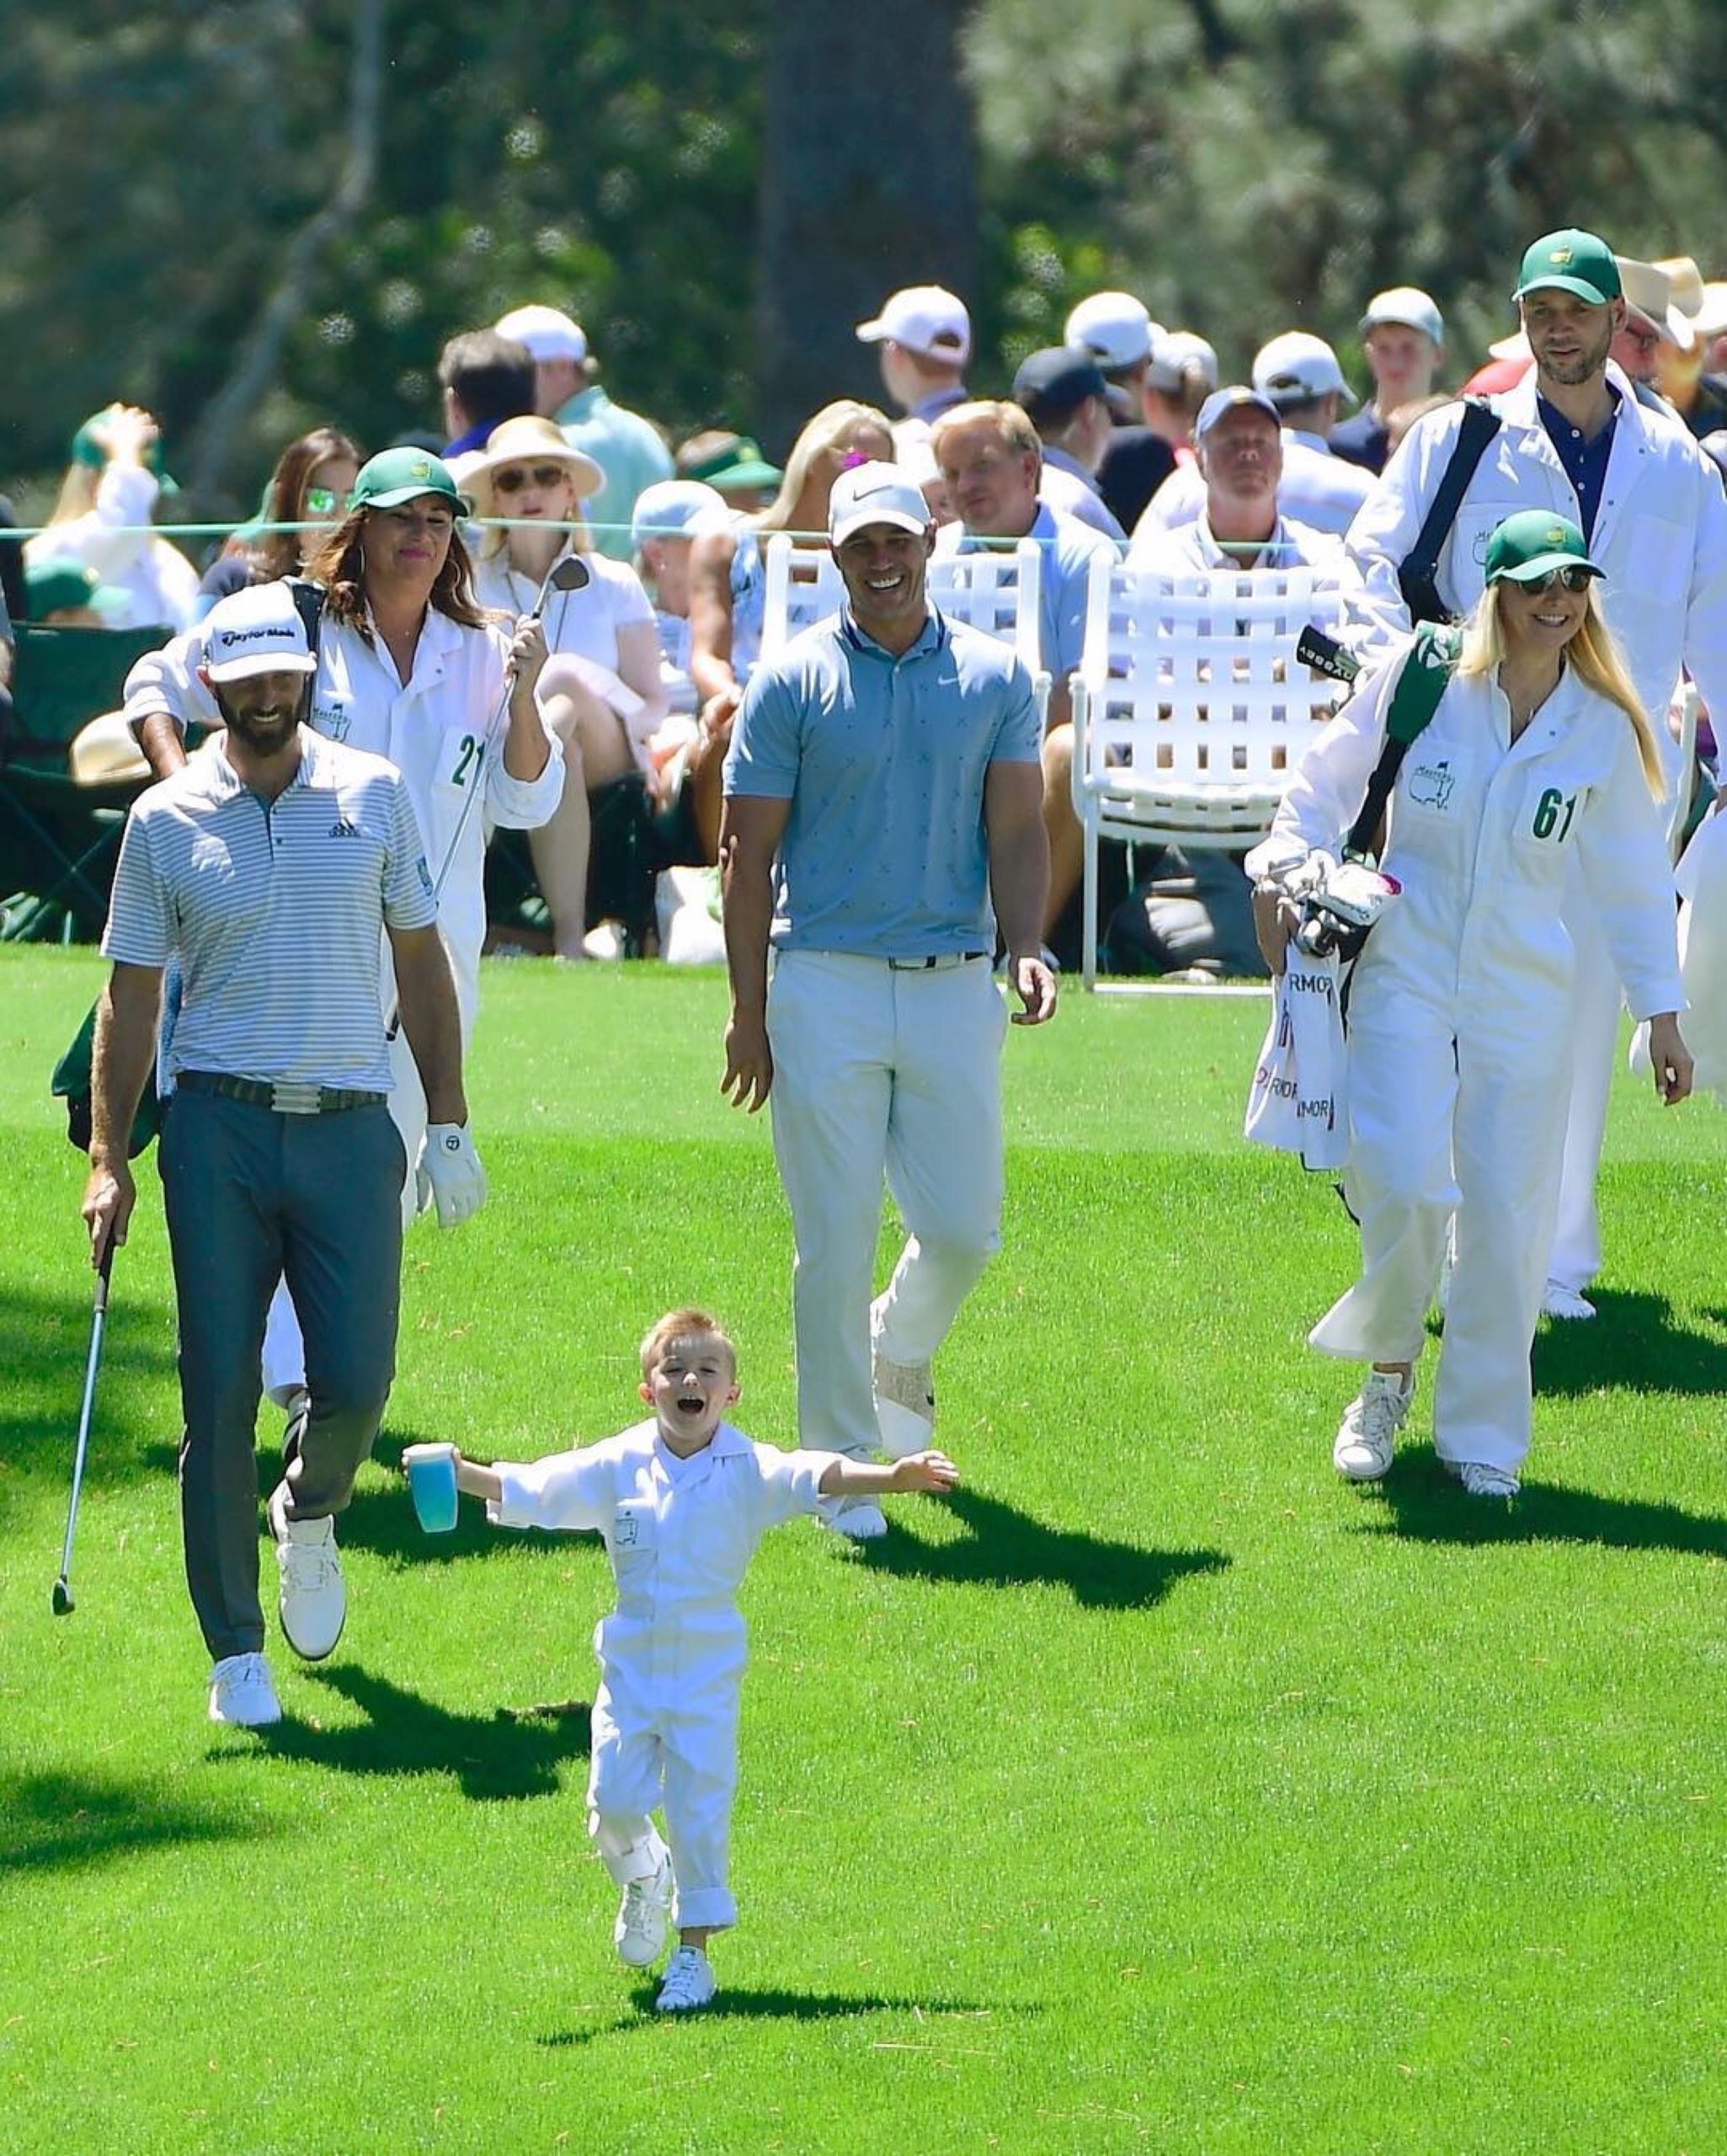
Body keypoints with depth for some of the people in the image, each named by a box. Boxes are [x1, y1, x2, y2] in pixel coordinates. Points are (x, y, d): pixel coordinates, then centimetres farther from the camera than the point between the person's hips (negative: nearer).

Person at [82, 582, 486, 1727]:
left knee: (357, 1379, -7)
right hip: (219, 1128, -1)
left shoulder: (374, 794, 7)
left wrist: (452, 1125, 10)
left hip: (351, 1127, 1)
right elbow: (132, 996, 6)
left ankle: (310, 1512, 28)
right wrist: (108, 1158, 0)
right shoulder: (165, 822, 3)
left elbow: (421, 962, 13)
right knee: (221, 1393, -5)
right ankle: (236, 1651, 3)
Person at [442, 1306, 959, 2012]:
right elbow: (526, 1490, -4)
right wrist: (458, 1475, -21)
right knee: (614, 1802, -2)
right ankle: (643, 1877, 31)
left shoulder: (747, 1471, -7)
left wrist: (890, 1477, -37)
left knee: (700, 1813, -2)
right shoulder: (618, 1468, -2)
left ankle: (693, 1954, 10)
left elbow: (814, 1476, -21)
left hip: (707, 1677, -2)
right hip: (629, 1670, 2)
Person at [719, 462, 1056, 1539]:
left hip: (955, 989, 2)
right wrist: (748, 1012, -3)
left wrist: (1026, 947, -12)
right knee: (838, 1240, -4)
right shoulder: (794, 681, 2)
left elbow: (1018, 831, 7)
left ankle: (900, 1358, 35)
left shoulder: (996, 678, 8)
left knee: (965, 1227, 3)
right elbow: (749, 850, 2)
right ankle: (844, 1466, 4)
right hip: (828, 985, -2)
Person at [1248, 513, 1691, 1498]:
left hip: (1524, 991, 2)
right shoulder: (1420, 679, -4)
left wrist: (1662, 1013, 11)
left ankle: (1484, 1434, 13)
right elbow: (1327, 783, 8)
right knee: (1404, 1182, -17)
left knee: (1507, 1212, -1)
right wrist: (1288, 871, -7)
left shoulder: (1604, 726, 1)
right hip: (1406, 968, -2)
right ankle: (1387, 1375, 8)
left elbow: (1633, 874, 10)